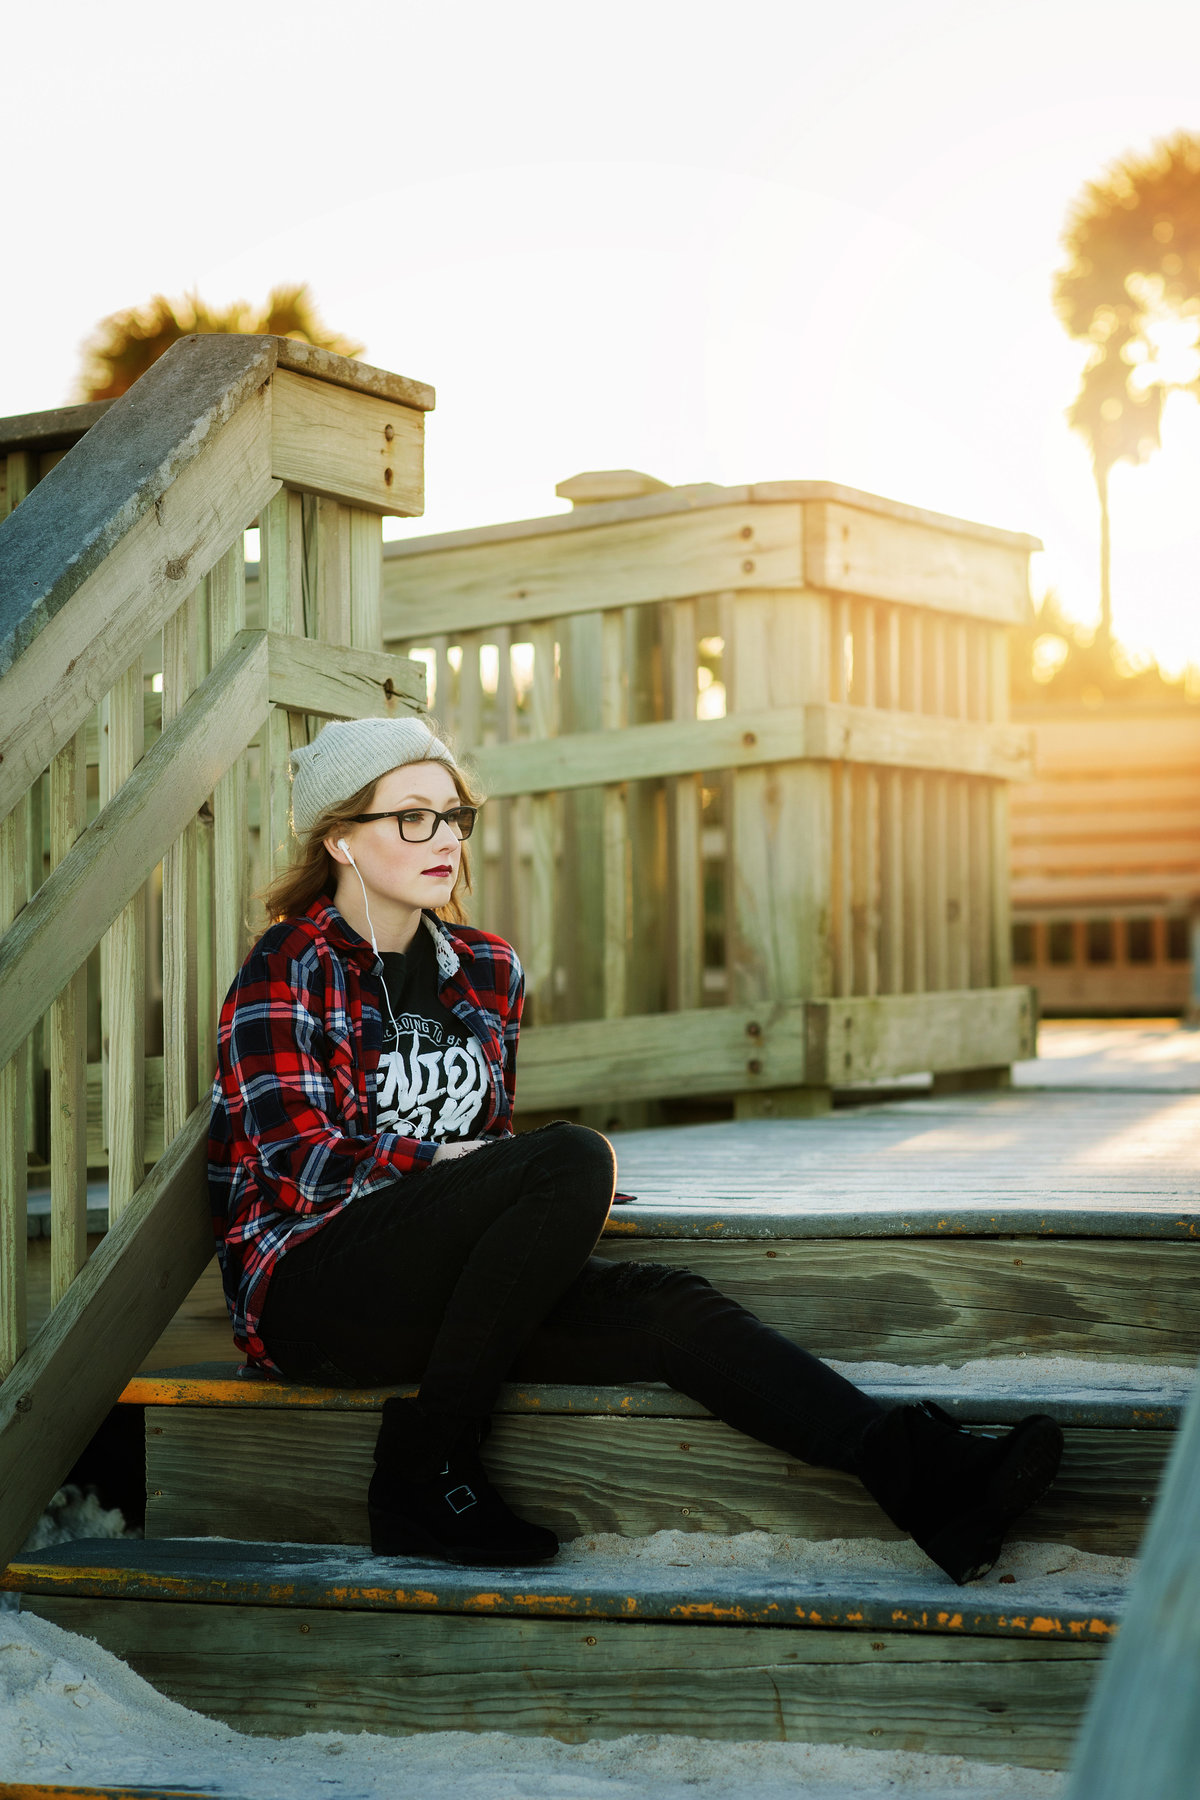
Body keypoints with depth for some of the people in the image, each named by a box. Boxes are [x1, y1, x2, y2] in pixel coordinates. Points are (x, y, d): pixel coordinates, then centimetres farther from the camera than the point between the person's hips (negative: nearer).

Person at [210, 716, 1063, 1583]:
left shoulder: (486, 970, 14)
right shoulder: (289, 971, -5)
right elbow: (308, 1166, -14)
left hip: (442, 1276, 6)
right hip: (309, 1291, -6)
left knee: (671, 1307, -20)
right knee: (571, 1159, -29)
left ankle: (925, 1473, -36)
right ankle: (425, 1471, -24)